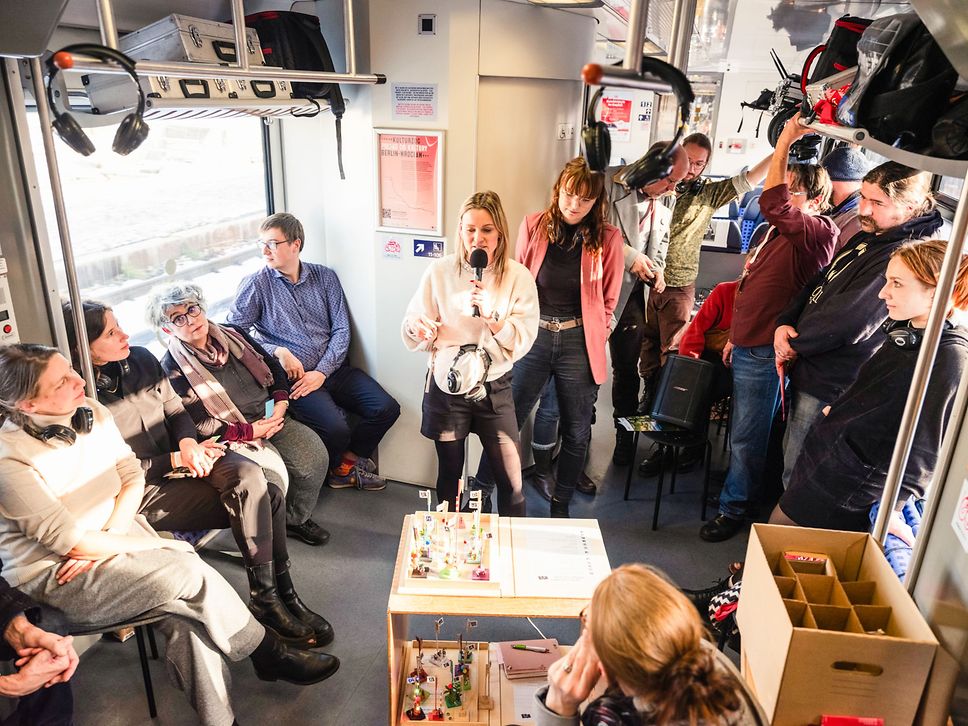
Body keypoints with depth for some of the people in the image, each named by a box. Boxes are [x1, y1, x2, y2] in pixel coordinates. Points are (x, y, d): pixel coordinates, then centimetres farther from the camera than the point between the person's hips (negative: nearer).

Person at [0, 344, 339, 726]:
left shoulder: (92, 412, -2)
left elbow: (132, 476, 3)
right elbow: (66, 539, -21)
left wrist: (109, 538, -13)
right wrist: (155, 544, -17)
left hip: (114, 537, 6)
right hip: (56, 577, -6)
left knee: (186, 615, -19)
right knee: (188, 573, -23)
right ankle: (271, 655, -4)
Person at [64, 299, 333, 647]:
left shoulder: (141, 359, 3)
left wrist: (188, 443, -10)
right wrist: (178, 460, -15)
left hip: (180, 455, 6)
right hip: (143, 491, -6)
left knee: (248, 475, -23)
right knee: (259, 499, -21)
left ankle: (274, 596, -13)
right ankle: (267, 600, -7)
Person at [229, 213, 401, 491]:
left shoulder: (325, 277, 9)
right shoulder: (256, 285, 2)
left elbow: (341, 330, 4)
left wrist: (321, 373, -9)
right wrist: (279, 352, -15)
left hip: (333, 370, 4)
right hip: (292, 376, -4)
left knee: (386, 408, -14)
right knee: (336, 429, -27)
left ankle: (347, 461, 12)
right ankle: (342, 465, 11)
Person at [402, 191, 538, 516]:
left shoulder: (518, 276, -5)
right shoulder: (440, 271, -3)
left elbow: (523, 341, -10)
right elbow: (415, 333, 1)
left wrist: (492, 315, -25)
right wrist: (416, 328, -22)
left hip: (494, 388, 0)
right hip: (446, 387, 1)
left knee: (511, 482, 3)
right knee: (449, 478, 16)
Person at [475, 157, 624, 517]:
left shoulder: (608, 238, -3)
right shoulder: (534, 225, -1)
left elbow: (609, 300, 6)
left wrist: (594, 338, 4)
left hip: (579, 343, 0)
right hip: (533, 335, 0)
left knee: (576, 433, 11)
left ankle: (560, 507, 31)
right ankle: (480, 495, 23)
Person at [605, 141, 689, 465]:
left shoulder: (666, 200, 8)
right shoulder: (608, 181, -12)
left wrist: (656, 269, 1)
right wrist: (629, 256, -18)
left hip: (632, 293, 5)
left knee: (627, 371, 12)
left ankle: (625, 438, 28)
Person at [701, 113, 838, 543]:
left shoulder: (819, 233, -16)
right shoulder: (780, 230, 13)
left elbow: (771, 202, -33)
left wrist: (786, 139, -24)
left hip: (765, 353, -9)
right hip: (747, 346, 9)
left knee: (746, 436, 2)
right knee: (743, 431, 20)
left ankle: (734, 509, 17)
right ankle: (739, 490, 36)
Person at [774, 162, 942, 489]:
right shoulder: (868, 237, 8)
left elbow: (847, 322, -29)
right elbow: (818, 283, 11)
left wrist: (795, 344, -12)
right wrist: (784, 324, -6)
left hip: (828, 387, -10)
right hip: (807, 372, 10)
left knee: (797, 475, 5)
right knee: (791, 454, 25)